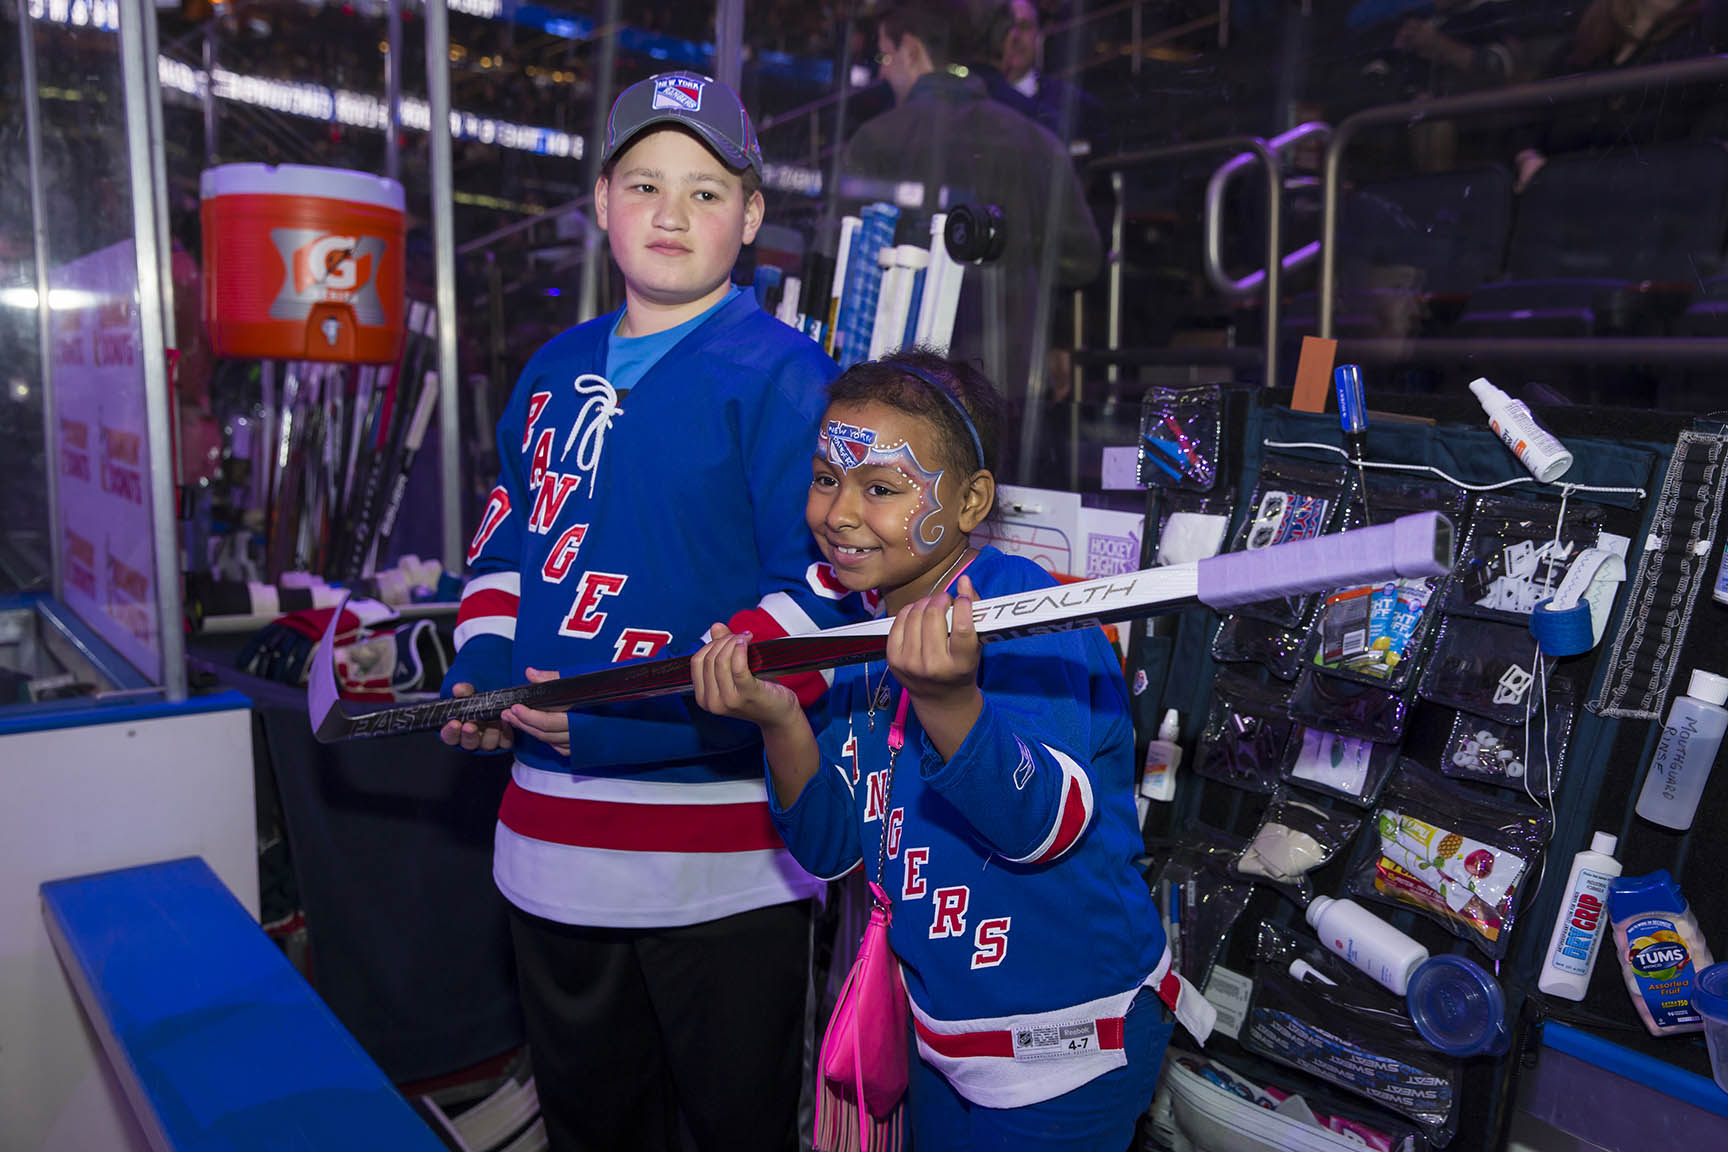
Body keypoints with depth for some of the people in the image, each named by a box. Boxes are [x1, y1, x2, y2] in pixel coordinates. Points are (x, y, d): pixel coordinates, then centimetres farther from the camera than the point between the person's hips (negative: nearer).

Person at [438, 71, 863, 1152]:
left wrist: (638, 699, -24)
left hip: (721, 856, -6)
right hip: (551, 833, 7)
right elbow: (505, 544, 20)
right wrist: (481, 674, 2)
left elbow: (824, 588, -18)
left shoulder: (782, 375, -10)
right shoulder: (555, 371, 11)